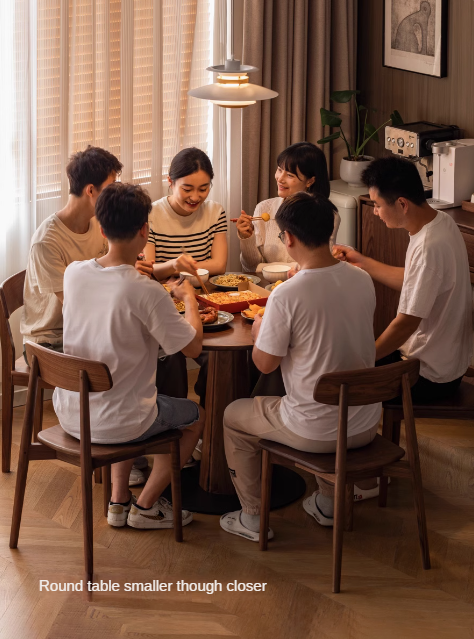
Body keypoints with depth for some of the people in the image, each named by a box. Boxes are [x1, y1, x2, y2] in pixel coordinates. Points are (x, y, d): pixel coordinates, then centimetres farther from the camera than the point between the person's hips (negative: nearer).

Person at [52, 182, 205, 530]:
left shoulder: (74, 273, -6)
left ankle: (119, 501, 33)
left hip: (69, 413, 6)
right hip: (114, 424, -6)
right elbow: (193, 346, -13)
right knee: (196, 416, 22)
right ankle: (146, 505, 24)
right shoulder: (147, 293, -25)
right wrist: (190, 299, 4)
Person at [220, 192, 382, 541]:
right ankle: (328, 503, 45)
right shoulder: (363, 280, -4)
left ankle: (253, 518, 29)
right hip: (366, 424, 6)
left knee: (234, 415, 22)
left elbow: (265, 364, -12)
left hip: (315, 432, -5)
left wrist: (258, 331, 8)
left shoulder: (287, 295, -23)